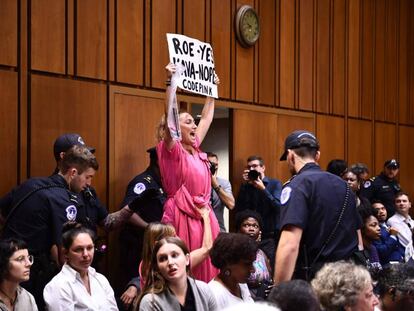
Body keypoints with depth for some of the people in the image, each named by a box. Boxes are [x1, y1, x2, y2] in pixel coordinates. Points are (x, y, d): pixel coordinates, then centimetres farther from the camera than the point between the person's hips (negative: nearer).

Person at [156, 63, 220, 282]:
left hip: (203, 215, 7)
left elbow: (206, 118, 26)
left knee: (205, 270, 6)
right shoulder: (174, 151, -6)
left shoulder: (195, 149, 13)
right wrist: (172, 81, -24)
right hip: (182, 216, -7)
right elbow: (170, 116, -19)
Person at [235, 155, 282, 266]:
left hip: (270, 236, -3)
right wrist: (245, 185, -7)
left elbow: (278, 207, -10)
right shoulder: (246, 186, 10)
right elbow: (239, 210, -3)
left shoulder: (274, 184, 3)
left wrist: (263, 189, -15)